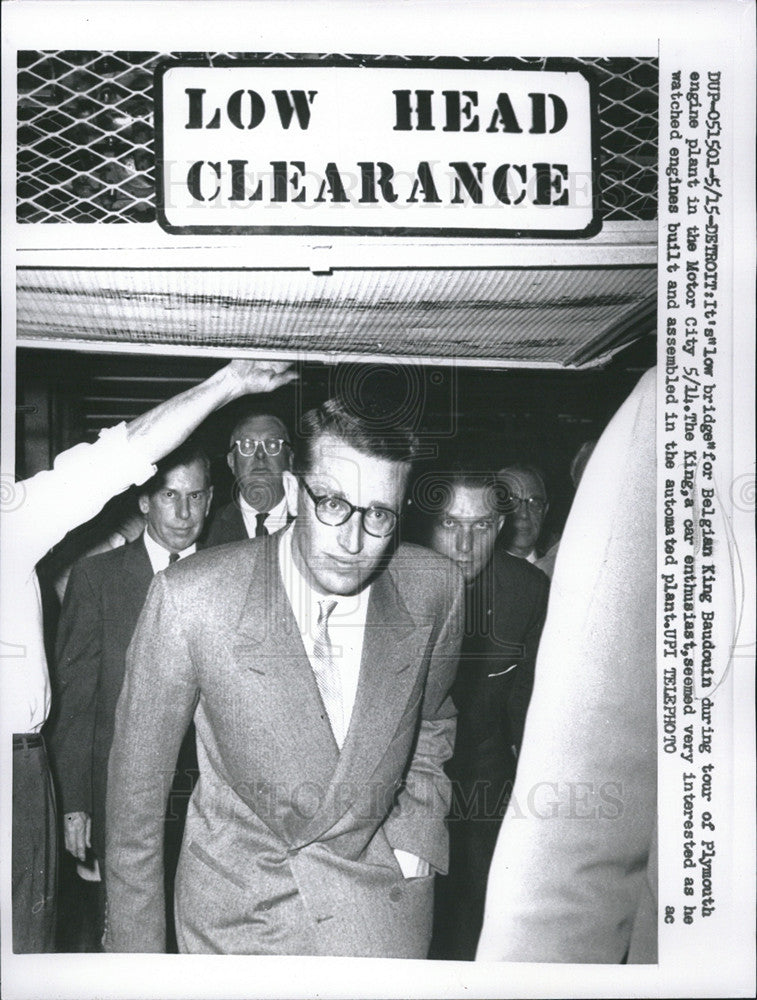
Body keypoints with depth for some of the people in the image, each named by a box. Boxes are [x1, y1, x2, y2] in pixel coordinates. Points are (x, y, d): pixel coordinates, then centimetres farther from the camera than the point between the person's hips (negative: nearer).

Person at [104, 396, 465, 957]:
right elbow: (139, 778, -9)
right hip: (233, 908, -1)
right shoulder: (190, 597, -22)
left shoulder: (435, 588, -13)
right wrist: (136, 948, -2)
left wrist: (416, 833, 0)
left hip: (380, 901, 2)